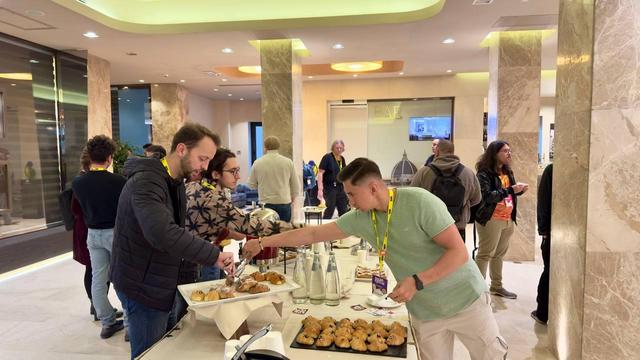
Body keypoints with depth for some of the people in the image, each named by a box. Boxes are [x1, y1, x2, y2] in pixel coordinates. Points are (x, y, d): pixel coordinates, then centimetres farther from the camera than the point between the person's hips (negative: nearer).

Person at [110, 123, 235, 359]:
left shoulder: (175, 182, 8)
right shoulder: (146, 181, -24)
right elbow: (161, 233, -39)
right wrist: (213, 255, -35)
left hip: (158, 283, 9)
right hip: (142, 285, -9)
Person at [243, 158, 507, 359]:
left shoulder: (419, 202, -23)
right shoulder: (361, 218, -6)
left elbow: (459, 252, -21)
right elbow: (313, 234, -1)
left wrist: (417, 281, -28)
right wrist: (262, 242, 0)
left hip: (464, 300, -4)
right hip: (424, 313, 4)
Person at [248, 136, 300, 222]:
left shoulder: (257, 163, -2)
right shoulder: (288, 162, -1)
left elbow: (252, 185, 8)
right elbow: (296, 185, 4)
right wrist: (292, 198, 20)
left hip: (265, 203, 0)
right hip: (284, 203, 0)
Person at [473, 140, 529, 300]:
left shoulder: (507, 172, 12)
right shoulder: (484, 173, -13)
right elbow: (487, 196, -24)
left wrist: (519, 190, 1)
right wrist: (510, 190, -26)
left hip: (507, 220, 8)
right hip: (491, 220, -8)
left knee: (499, 254, 15)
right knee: (485, 254, -2)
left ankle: (497, 286, 27)